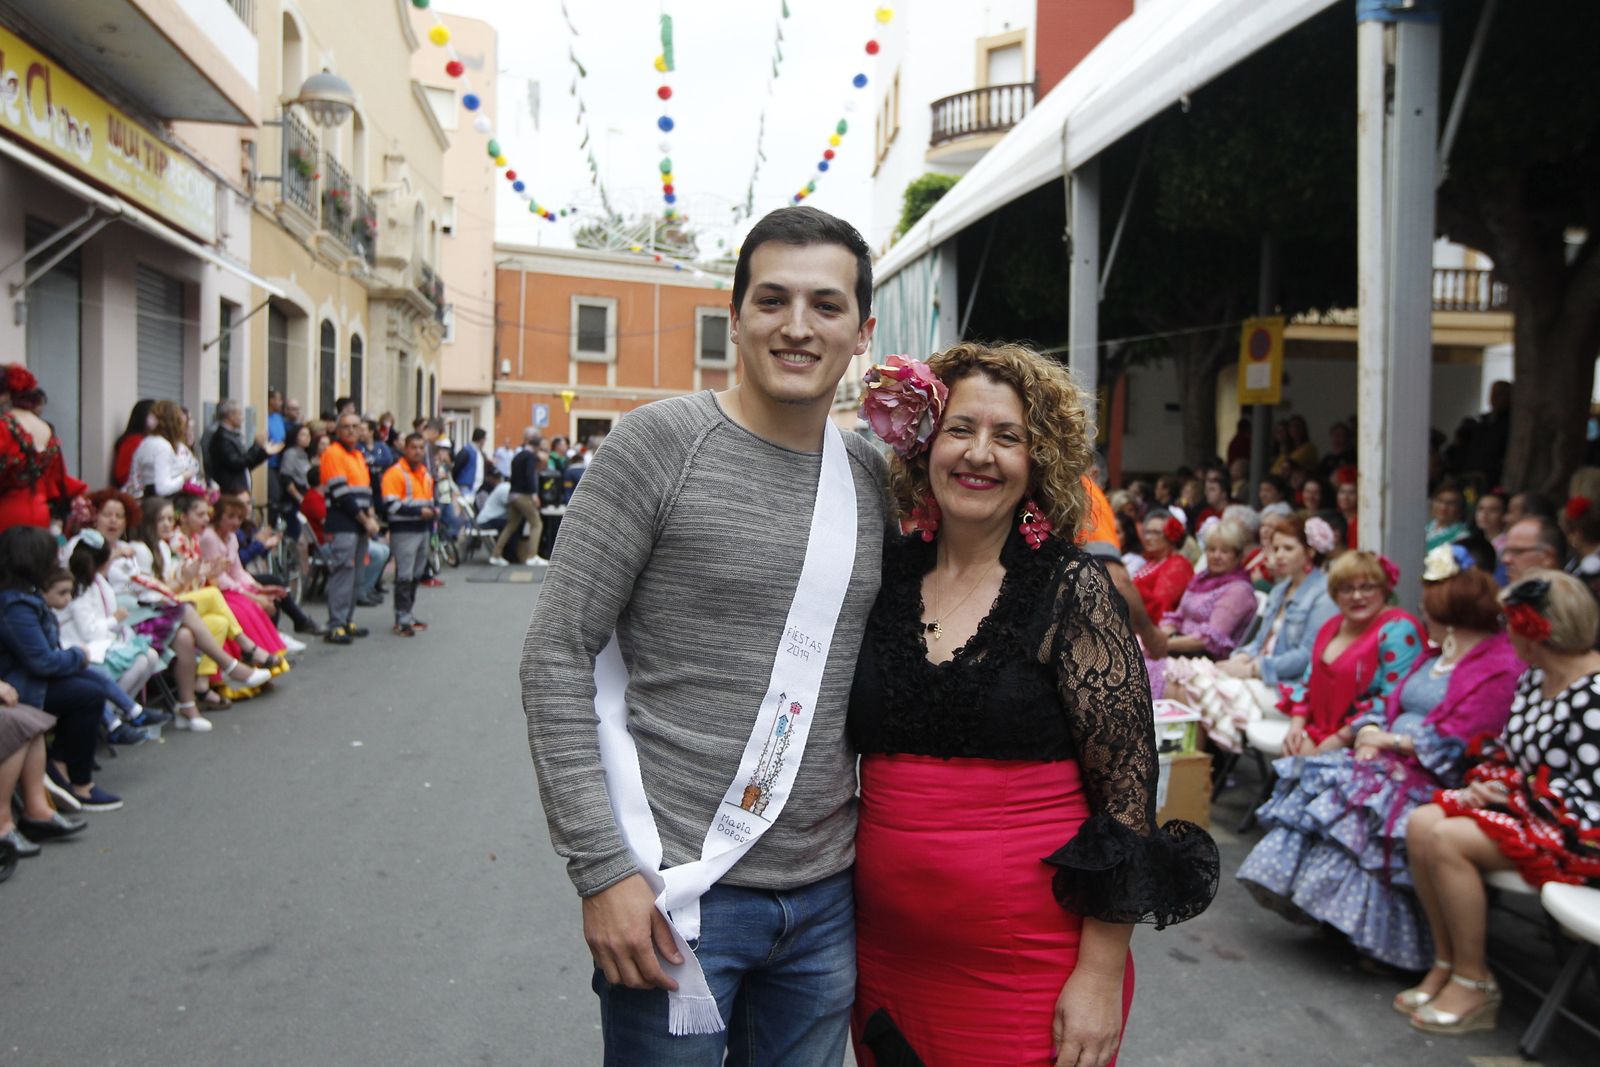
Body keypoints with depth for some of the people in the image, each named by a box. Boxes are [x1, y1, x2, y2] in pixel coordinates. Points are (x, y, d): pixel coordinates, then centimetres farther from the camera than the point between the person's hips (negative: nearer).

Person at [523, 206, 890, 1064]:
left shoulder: (875, 477, 5)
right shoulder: (662, 442, -10)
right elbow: (556, 654, -11)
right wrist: (602, 868, -15)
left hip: (827, 898, 5)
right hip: (676, 895, -4)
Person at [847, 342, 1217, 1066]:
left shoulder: (1072, 590, -9)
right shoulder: (884, 576, 2)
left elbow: (1127, 791, -9)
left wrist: (1101, 973, -12)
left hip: (1031, 969, -4)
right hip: (886, 951, 4)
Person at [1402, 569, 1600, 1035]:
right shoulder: (1535, 678, 6)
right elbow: (1506, 751, 16)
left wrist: (1510, 791, -14)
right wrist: (1482, 783, -3)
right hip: (1524, 807, 9)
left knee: (1445, 839, -25)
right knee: (1421, 823, -11)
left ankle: (1473, 985, -9)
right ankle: (1445, 964, -1)